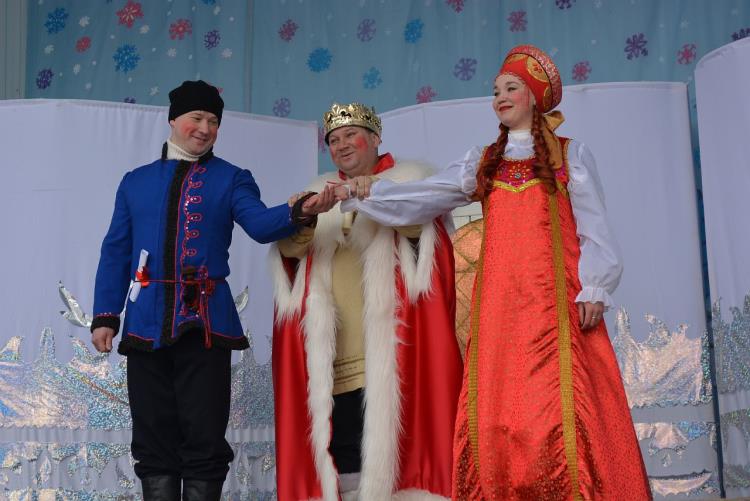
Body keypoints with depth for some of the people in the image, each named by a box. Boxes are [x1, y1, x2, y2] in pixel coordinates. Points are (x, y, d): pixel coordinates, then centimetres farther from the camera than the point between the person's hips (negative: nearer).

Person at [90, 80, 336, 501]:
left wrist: (299, 213, -30)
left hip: (205, 322, -2)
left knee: (204, 438, -2)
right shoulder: (135, 182, 16)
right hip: (147, 322, 3)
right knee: (153, 439, 6)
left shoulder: (232, 179, 10)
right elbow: (116, 253, 14)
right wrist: (105, 315, 5)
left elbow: (260, 224, -9)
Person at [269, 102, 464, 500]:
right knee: (338, 433, -3)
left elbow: (419, 222, -9)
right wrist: (300, 220, -14)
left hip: (388, 339, -3)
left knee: (390, 424, -11)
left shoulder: (406, 180, 12)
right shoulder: (319, 195, 23)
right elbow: (289, 249, 8)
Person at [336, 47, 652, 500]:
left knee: (560, 408, -12)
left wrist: (594, 289, -5)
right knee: (497, 410, -3)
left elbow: (593, 227, 6)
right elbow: (425, 195, 12)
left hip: (555, 293, -3)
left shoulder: (570, 155, 12)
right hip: (500, 297, 3)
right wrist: (370, 192, 0)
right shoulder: (483, 163, 21)